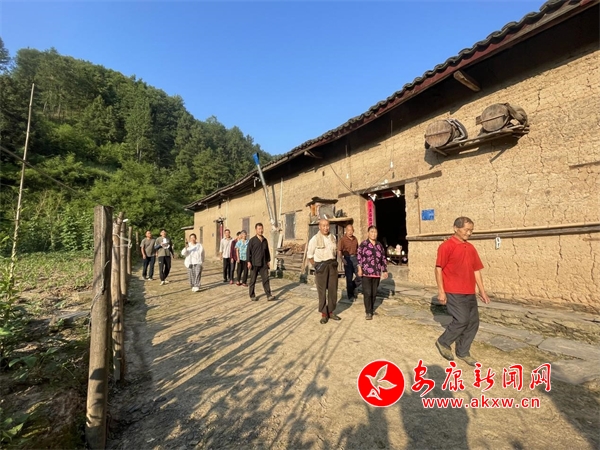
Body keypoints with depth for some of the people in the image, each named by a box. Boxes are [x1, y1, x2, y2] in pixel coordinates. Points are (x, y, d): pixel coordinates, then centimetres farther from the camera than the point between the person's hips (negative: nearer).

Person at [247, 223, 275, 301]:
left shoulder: (265, 240, 10)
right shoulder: (252, 240, -4)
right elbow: (249, 251, -6)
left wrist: (268, 261, 14)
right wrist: (249, 262, -12)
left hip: (263, 264, 4)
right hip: (254, 264, -3)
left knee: (266, 279, 0)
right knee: (253, 281, 7)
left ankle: (269, 296, 2)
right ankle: (252, 296, 19)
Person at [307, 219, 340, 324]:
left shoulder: (333, 237, 7)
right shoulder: (315, 239, -7)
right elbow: (309, 254, -2)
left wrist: (335, 262, 10)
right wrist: (315, 266, -6)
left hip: (333, 265, 5)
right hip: (321, 266, -5)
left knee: (333, 289, 9)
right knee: (322, 291, 1)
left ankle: (331, 312, 22)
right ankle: (324, 314, 11)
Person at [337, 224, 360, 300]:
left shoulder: (355, 239, 8)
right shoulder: (343, 239, -9)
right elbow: (339, 251, -12)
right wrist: (342, 259, -24)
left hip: (355, 258, 5)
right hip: (347, 259, -5)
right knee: (349, 278, 4)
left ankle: (352, 287, 28)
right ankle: (350, 295, 19)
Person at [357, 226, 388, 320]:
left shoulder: (379, 245, 10)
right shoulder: (363, 244, -2)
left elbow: (383, 259, 14)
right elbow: (359, 257, -5)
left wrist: (385, 271, 12)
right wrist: (360, 269, -11)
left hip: (377, 273, 4)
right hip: (366, 273, -4)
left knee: (374, 293, 10)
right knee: (367, 293, -5)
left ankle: (371, 310, 25)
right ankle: (368, 312, 4)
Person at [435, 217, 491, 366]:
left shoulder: (471, 248, 12)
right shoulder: (446, 246, -10)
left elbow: (476, 270, 15)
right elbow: (438, 268, -12)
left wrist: (482, 291, 13)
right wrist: (441, 291, -15)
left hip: (470, 292, 8)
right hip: (453, 292, -7)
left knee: (473, 322, 9)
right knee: (462, 320, -9)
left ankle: (463, 352, 24)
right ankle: (443, 342, 13)